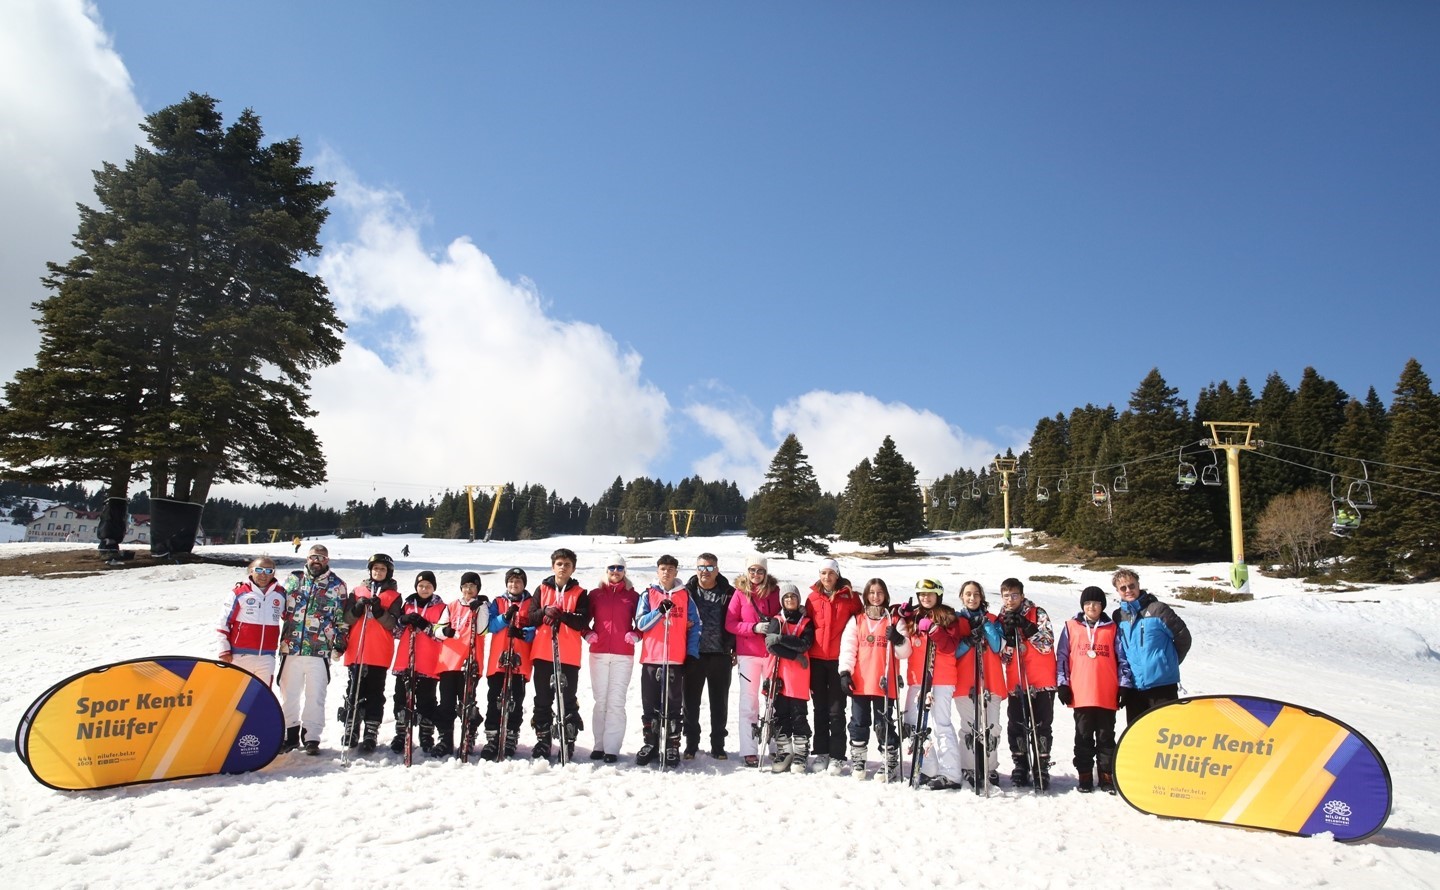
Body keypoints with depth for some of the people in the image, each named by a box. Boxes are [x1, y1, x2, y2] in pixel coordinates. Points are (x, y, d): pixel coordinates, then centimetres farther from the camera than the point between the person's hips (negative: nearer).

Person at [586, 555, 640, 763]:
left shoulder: (632, 596, 7)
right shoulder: (595, 594, 10)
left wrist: (636, 635, -8)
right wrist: (587, 633, -5)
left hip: (623, 654, -1)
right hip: (598, 653, 1)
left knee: (616, 701, -5)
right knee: (600, 700, 4)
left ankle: (612, 748, -3)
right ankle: (599, 745, 10)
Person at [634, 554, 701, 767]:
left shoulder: (685, 595, 7)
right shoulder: (648, 594, 7)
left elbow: (694, 626, 7)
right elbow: (641, 624, -3)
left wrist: (692, 653, -1)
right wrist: (660, 611, -18)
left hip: (676, 660, -1)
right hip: (651, 658, 1)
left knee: (673, 705, 2)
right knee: (650, 704, 5)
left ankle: (672, 746, 9)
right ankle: (650, 743, 15)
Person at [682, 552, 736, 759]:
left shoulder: (729, 593, 2)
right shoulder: (687, 592, 3)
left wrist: (735, 649, 3)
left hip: (720, 655, 0)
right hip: (694, 654, 0)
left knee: (719, 703, 8)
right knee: (691, 701, 7)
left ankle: (718, 746, 18)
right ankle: (691, 744, 19)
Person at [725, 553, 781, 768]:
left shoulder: (775, 591, 3)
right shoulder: (740, 593, 0)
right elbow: (730, 624, -3)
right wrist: (754, 627, -16)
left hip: (772, 652, 2)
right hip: (748, 653, -2)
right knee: (749, 701, 0)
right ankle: (749, 752, 5)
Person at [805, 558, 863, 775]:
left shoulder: (849, 597, 0)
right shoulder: (813, 598, 6)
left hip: (839, 659, -2)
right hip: (817, 659, 3)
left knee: (836, 710, 0)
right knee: (820, 708, 10)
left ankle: (837, 756, 7)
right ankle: (821, 753, 19)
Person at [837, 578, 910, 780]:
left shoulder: (894, 620, 6)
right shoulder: (857, 620, 10)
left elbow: (904, 653, 3)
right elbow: (847, 648, 4)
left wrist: (898, 639, -17)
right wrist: (845, 672, -7)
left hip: (884, 683, -2)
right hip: (859, 682, 2)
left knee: (884, 724, 1)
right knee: (859, 722, 7)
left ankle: (890, 763, 11)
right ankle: (857, 760, 18)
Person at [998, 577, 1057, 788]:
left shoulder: (1038, 614, 0)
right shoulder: (1002, 620, 8)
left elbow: (1047, 644, -12)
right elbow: (1003, 656, 5)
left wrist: (1026, 626, -20)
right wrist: (1009, 635, -12)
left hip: (1042, 681, -3)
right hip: (1016, 682, 3)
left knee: (1042, 725, 1)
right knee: (1016, 726, 4)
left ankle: (1042, 768, 9)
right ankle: (1020, 766, 16)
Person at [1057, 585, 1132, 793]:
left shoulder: (1112, 628, 6)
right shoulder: (1071, 627, 5)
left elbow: (1122, 659, 7)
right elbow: (1062, 657, 6)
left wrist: (1124, 685, 2)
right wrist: (1063, 684, 0)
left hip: (1107, 695, 0)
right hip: (1080, 695, 0)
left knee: (1106, 737, 8)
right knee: (1083, 737, 7)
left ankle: (1107, 776, 16)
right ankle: (1085, 776, 14)